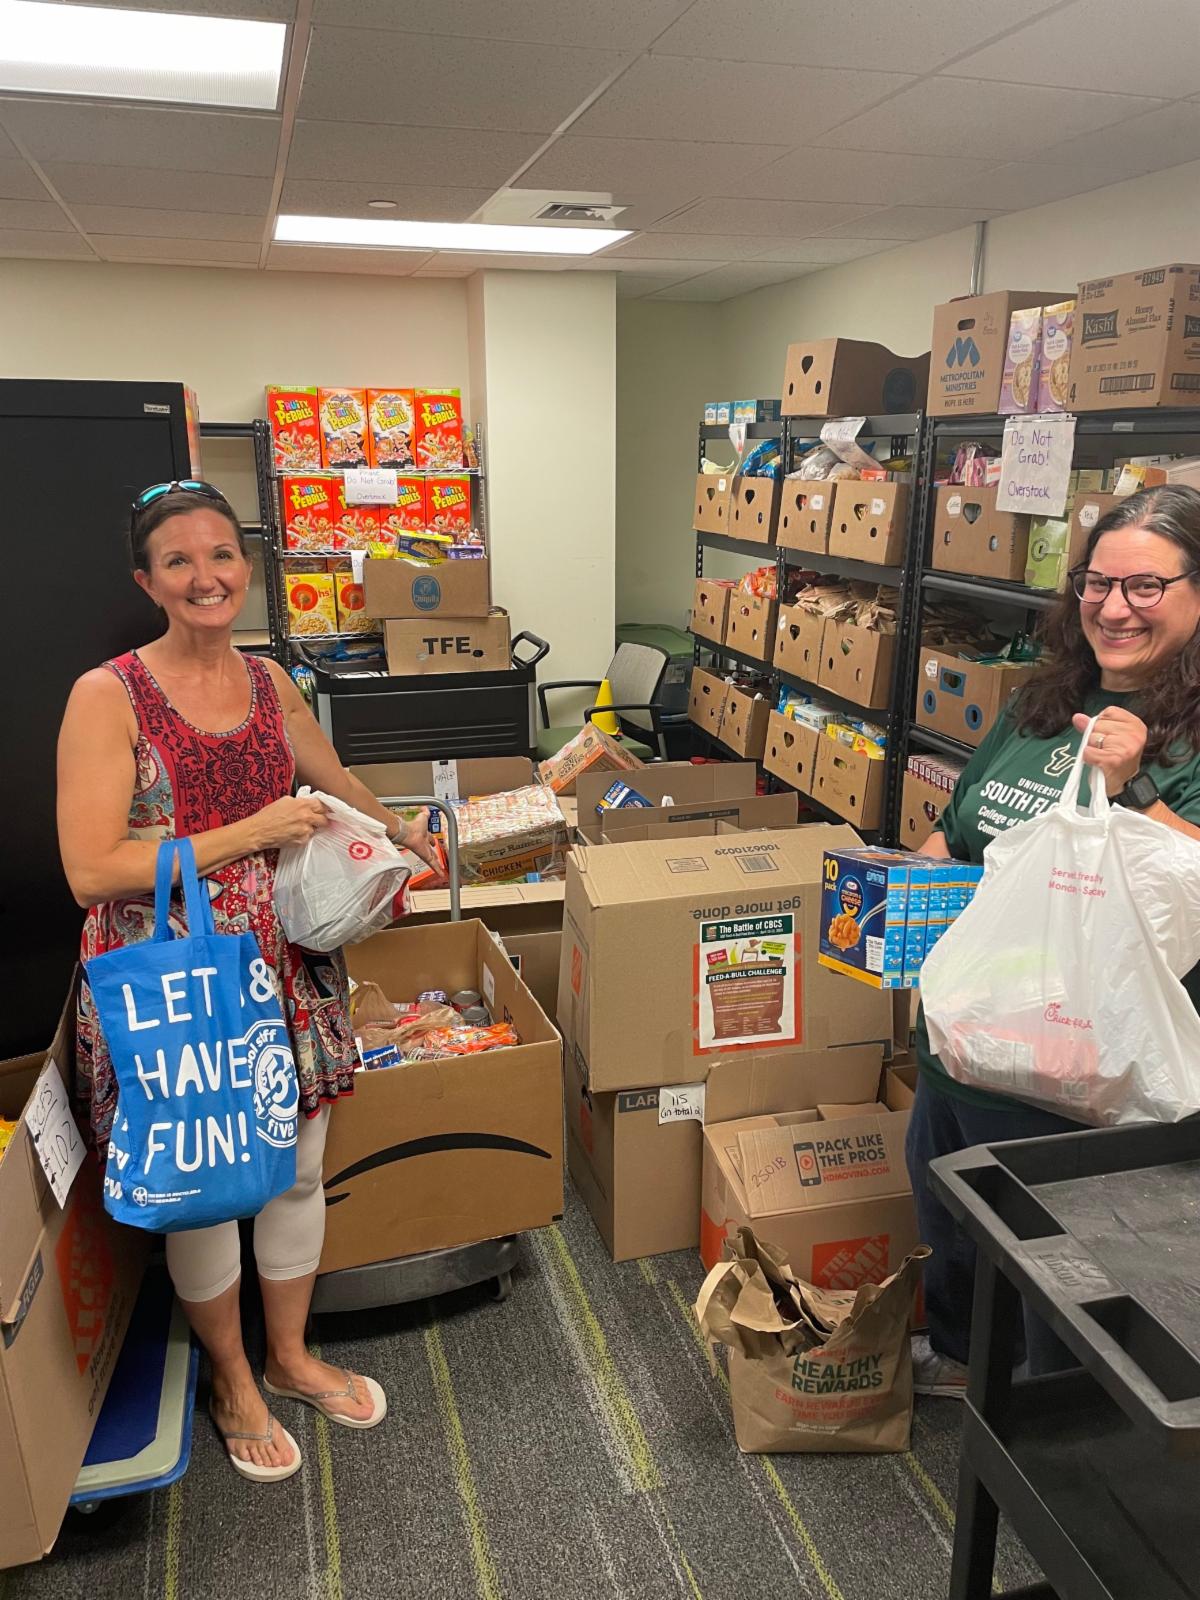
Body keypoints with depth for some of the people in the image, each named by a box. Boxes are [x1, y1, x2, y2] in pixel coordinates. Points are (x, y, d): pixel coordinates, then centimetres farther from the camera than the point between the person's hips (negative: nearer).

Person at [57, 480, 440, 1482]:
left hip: (288, 974, 5)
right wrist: (251, 833, -21)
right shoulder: (109, 697, -14)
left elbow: (335, 781, 23)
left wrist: (398, 832, 17)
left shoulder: (270, 682, 4)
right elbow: (92, 871, -21)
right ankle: (232, 1382, 40)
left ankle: (290, 1356, 43)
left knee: (298, 1171, 17)